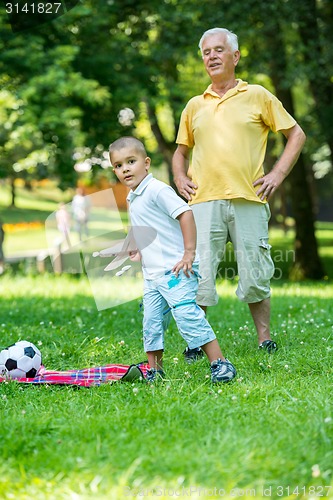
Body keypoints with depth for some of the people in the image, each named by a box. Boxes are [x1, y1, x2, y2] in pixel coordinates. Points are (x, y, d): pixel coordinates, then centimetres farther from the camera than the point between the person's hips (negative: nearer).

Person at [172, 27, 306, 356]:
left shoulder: (257, 96, 9)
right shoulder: (195, 106, 16)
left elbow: (296, 135, 12)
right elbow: (181, 150, 27)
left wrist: (278, 174, 2)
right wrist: (180, 178, 8)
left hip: (248, 199, -2)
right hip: (204, 200, 2)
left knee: (255, 273, 2)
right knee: (199, 271, -4)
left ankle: (264, 339, 15)